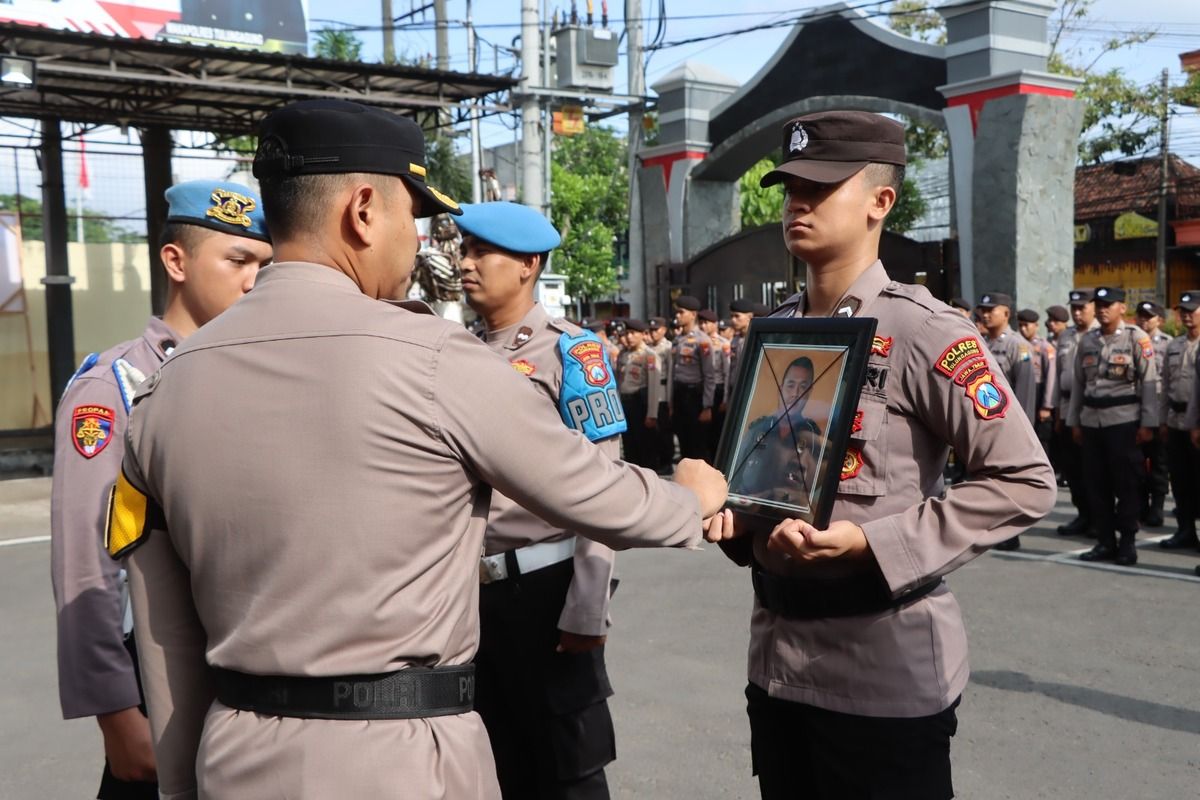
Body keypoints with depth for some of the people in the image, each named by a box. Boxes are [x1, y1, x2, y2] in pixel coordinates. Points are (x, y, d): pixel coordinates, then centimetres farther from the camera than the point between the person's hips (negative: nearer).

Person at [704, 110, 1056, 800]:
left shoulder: (923, 331, -12)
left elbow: (1026, 481, -16)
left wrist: (872, 543, -21)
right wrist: (734, 516, -1)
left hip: (885, 670, -6)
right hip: (778, 658, 7)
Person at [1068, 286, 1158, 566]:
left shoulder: (1137, 338, -3)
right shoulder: (1087, 340, 12)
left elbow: (1149, 382, -6)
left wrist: (1148, 423, -11)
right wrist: (1074, 421, 12)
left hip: (1123, 420, -5)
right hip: (1091, 420, 5)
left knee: (1126, 483, 1)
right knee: (1096, 483, 7)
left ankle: (1127, 542, 11)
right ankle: (1105, 541, 17)